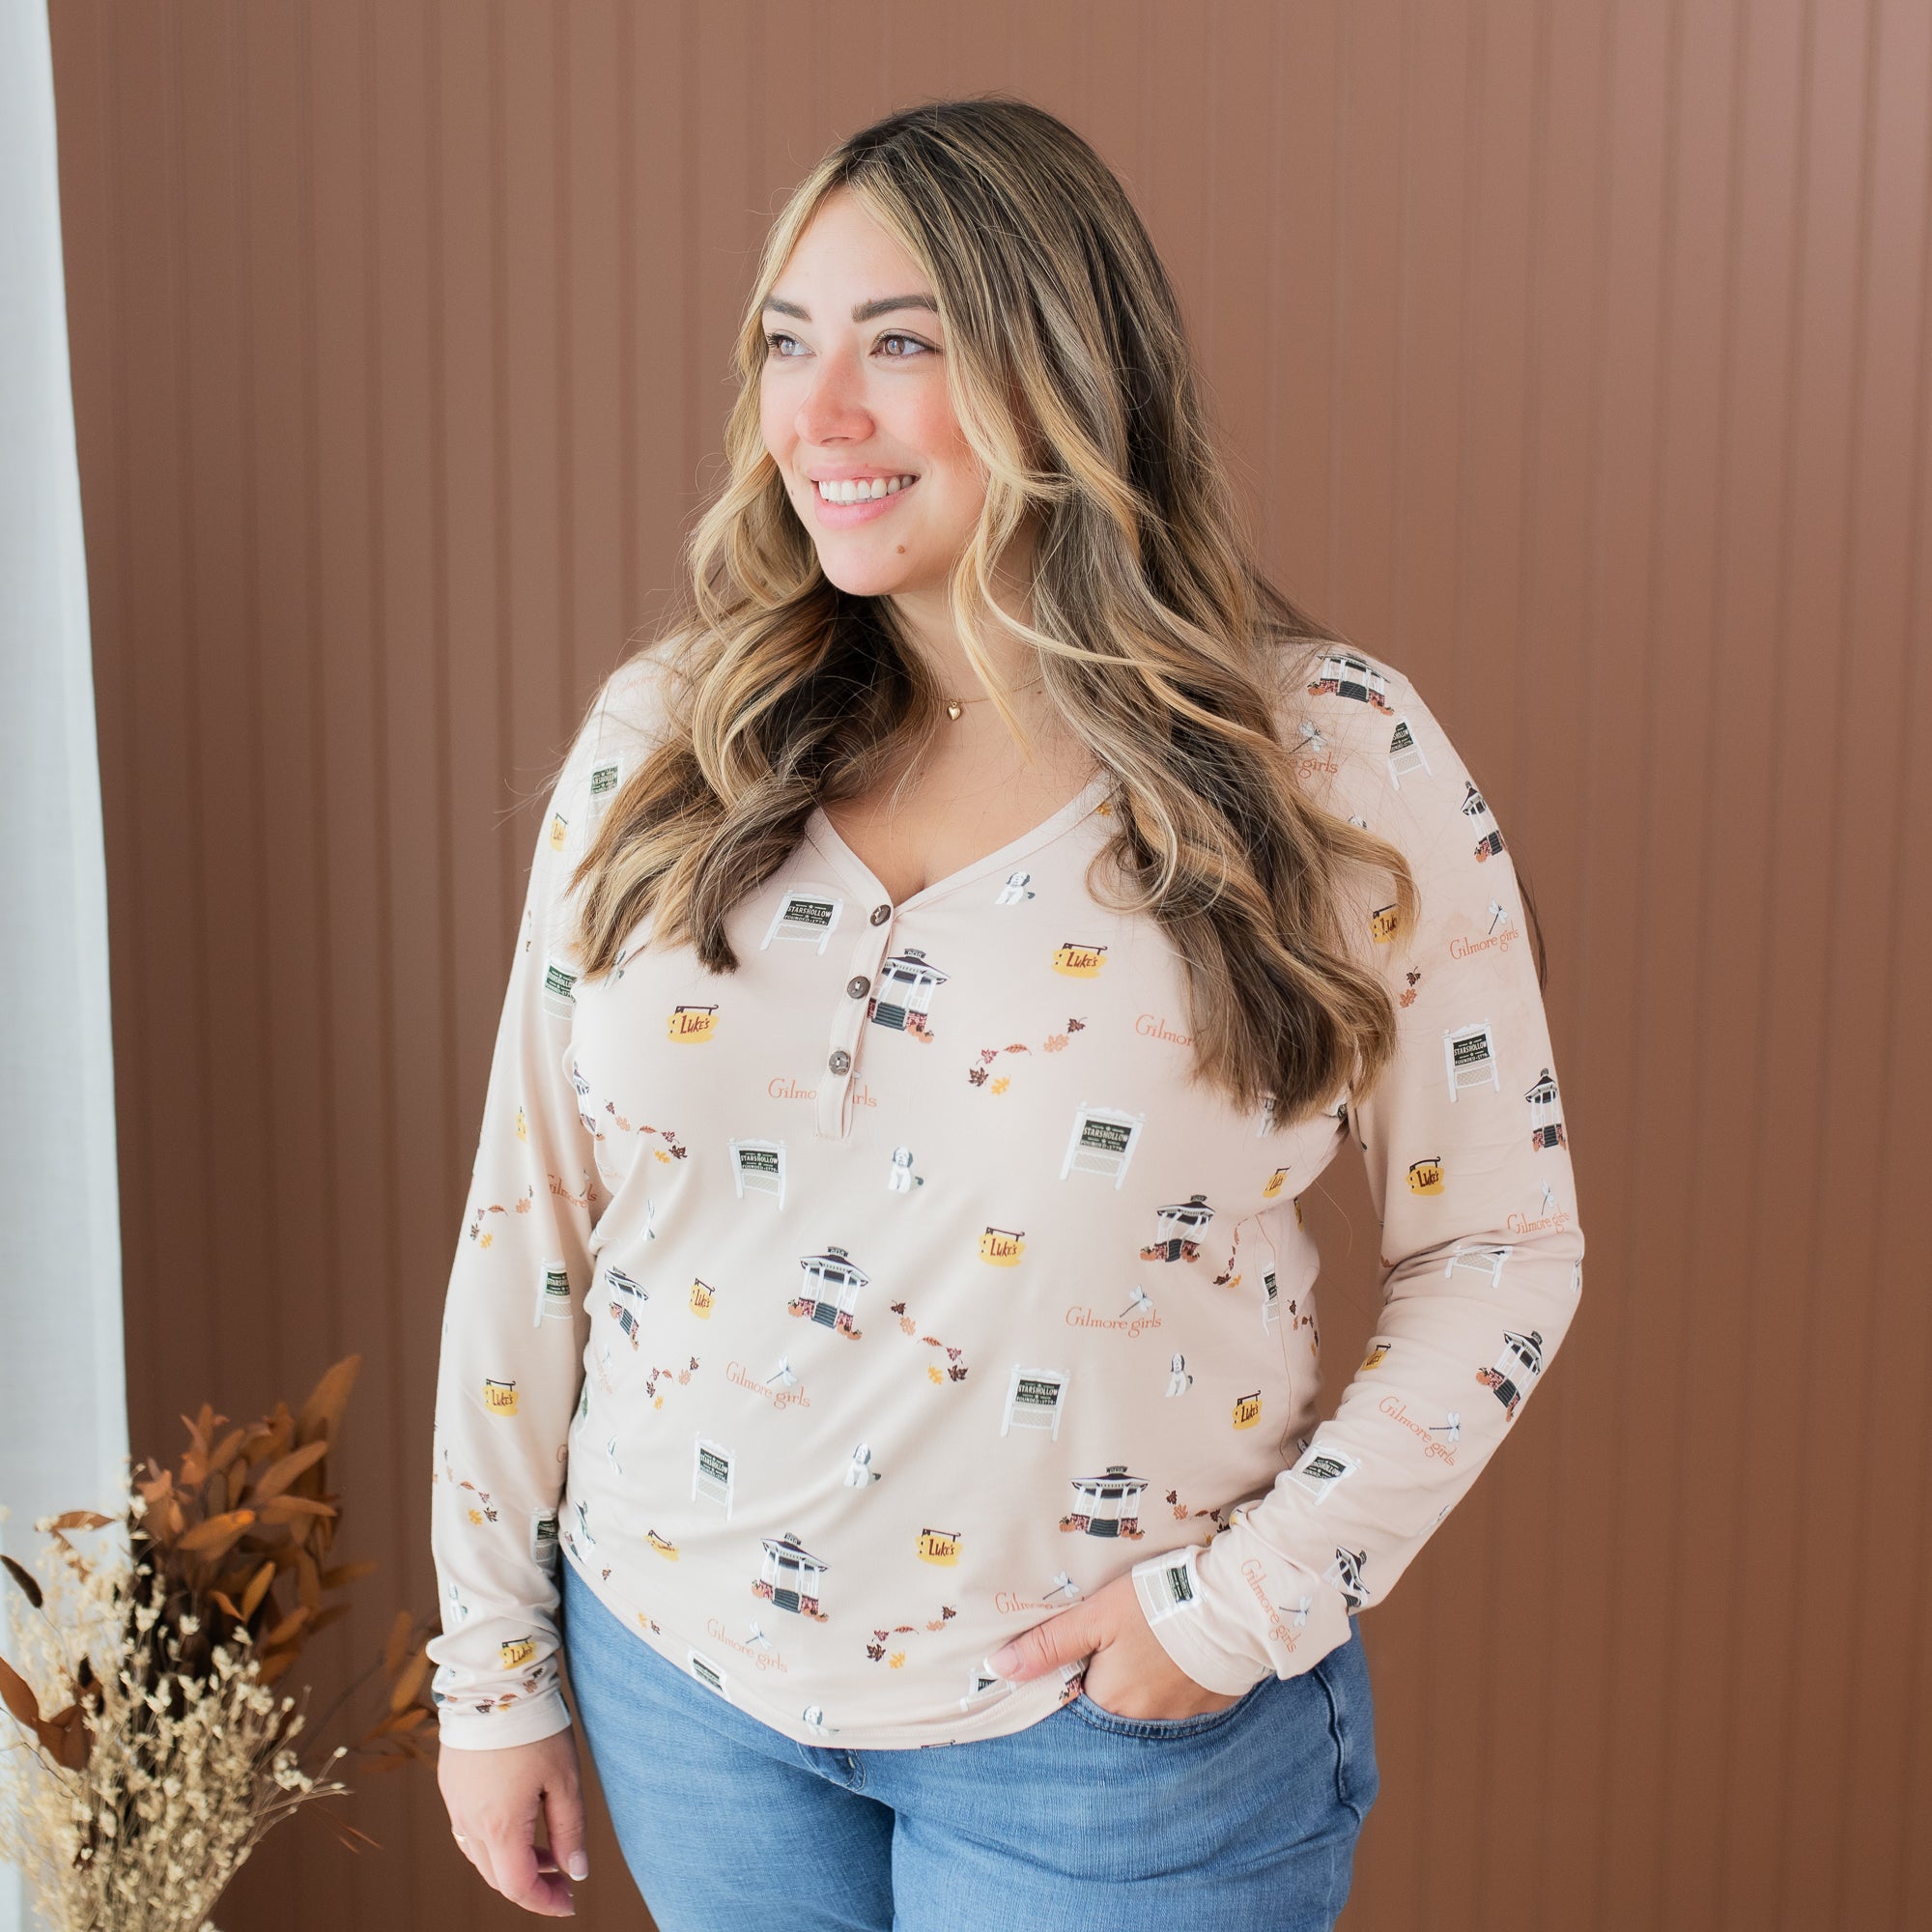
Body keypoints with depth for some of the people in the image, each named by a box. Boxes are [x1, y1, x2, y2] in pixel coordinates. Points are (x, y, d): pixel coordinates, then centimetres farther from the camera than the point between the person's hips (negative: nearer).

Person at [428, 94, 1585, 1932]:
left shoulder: (1342, 764, -13)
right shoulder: (661, 740, -6)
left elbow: (1500, 1247, -5)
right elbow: (530, 1222, 0)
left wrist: (1255, 1596, -14)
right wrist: (495, 1673, 4)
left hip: (1120, 1727, -2)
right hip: (681, 1675, 3)